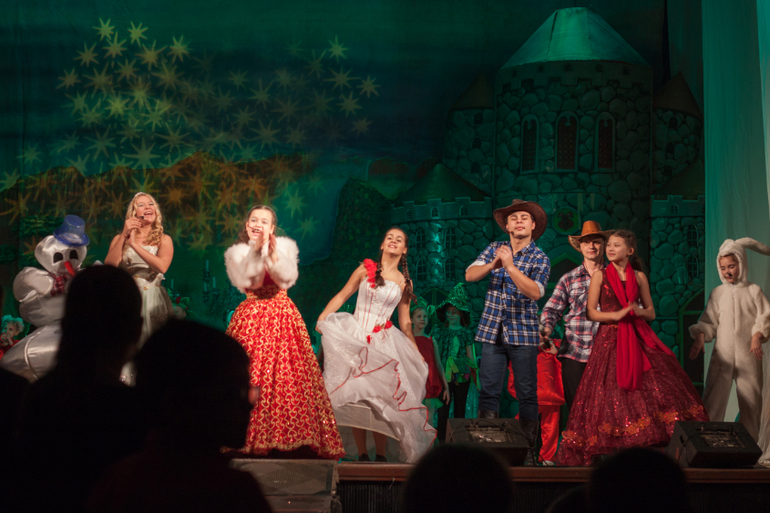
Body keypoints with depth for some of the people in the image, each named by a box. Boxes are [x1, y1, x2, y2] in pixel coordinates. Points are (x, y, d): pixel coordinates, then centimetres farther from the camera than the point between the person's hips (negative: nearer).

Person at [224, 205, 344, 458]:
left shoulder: (285, 247, 11)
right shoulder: (236, 253, 10)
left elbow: (288, 277, -5)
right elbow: (243, 280, -9)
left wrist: (273, 254, -19)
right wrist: (255, 249, -16)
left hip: (282, 317, 0)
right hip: (250, 318, 0)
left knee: (287, 377, -10)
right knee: (248, 379, -12)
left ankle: (288, 441, -10)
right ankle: (248, 440, -11)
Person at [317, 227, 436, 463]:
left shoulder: (404, 283, 9)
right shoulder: (366, 269, 4)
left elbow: (405, 322, 15)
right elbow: (341, 296, 5)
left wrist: (417, 353, 16)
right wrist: (321, 319, -8)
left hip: (383, 343, 1)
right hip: (354, 337, -1)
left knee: (381, 398, -9)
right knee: (356, 397, -5)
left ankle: (380, 455, -3)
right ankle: (362, 454, 1)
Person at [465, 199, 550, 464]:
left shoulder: (540, 259, 0)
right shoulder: (495, 248, 9)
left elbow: (535, 292, -17)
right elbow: (470, 275, -2)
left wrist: (510, 266, -24)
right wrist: (492, 265, -21)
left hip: (523, 334, -2)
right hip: (492, 332, 2)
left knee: (527, 394, -1)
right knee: (488, 392, 0)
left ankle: (528, 449, 4)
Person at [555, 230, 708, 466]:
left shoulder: (639, 277, 12)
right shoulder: (600, 276, 6)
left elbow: (651, 312, 15)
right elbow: (591, 313, 2)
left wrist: (639, 311, -7)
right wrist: (616, 315, -13)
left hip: (639, 339, 2)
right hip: (610, 339, -2)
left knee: (653, 388, -11)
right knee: (612, 394, -7)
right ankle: (609, 454, -3)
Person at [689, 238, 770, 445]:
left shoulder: (753, 291, 4)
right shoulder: (718, 293, 10)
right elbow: (709, 321, 10)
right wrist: (700, 339, -6)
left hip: (748, 353, -1)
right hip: (723, 354, 1)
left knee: (750, 397, 3)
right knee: (713, 397, -5)